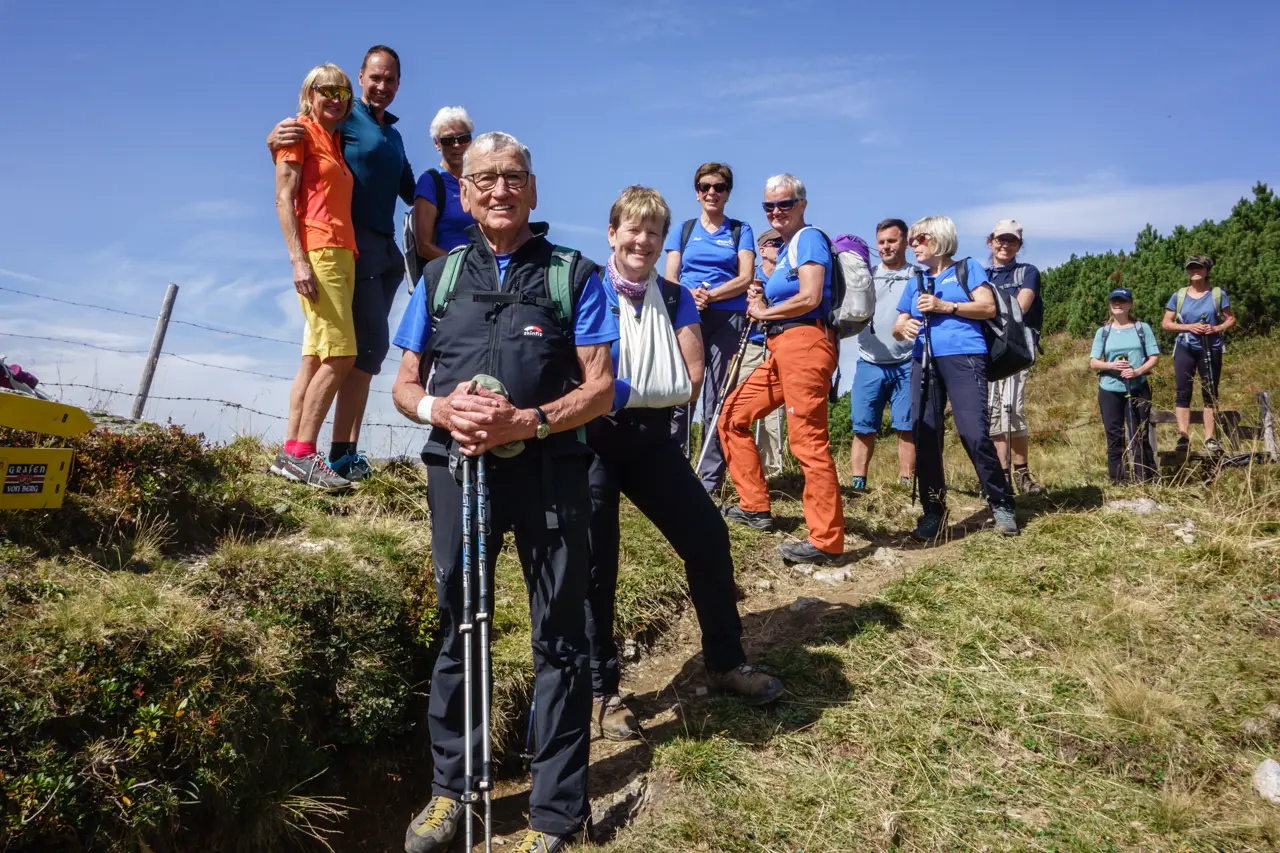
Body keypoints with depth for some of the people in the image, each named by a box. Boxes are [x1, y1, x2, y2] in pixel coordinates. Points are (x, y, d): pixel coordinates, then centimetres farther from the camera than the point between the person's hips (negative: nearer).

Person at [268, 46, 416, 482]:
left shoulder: (393, 135, 22)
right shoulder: (344, 118, -2)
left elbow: (409, 192, 29)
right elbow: (291, 139, -12)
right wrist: (275, 137, -33)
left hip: (386, 248, 8)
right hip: (353, 244, -8)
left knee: (366, 347, 6)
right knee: (371, 344, -14)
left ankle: (348, 450, 9)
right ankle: (341, 452, -11)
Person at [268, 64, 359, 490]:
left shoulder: (334, 140, 23)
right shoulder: (300, 132, 1)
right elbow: (284, 199, -8)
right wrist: (298, 259, -18)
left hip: (343, 253, 8)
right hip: (317, 250, -8)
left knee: (316, 357, 5)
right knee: (340, 355, -15)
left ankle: (290, 454, 8)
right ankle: (302, 454, -10)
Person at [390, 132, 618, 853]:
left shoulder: (575, 274, 4)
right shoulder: (440, 275, 13)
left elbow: (599, 388, -3)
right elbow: (405, 385, 12)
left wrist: (528, 421, -19)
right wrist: (441, 409, -11)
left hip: (549, 470, -3)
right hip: (457, 468, 3)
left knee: (560, 638, 3)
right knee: (457, 629, 14)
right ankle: (450, 789, 32)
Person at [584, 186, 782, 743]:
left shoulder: (676, 299, 7)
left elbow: (691, 383, 0)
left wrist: (626, 391, -10)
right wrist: (653, 390, -16)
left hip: (651, 439, 4)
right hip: (593, 442, -4)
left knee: (708, 536, 2)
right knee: (597, 565, -1)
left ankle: (725, 661, 21)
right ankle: (600, 691, 14)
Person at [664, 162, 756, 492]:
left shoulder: (740, 231, 12)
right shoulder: (683, 230, 15)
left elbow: (746, 278, 1)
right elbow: (670, 278, 7)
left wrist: (711, 295, -14)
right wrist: (690, 297, -15)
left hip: (729, 319, -1)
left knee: (718, 400, -3)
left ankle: (710, 482, 1)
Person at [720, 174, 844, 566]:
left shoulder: (809, 238, -3)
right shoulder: (785, 249, 25)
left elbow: (810, 298, -17)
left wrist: (763, 312, -3)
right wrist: (761, 300, 7)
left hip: (805, 343, -10)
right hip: (781, 349, 10)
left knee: (807, 441, -13)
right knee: (732, 416, 13)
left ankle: (827, 542, -10)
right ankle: (755, 507, 20)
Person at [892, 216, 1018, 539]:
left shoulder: (967, 267, 11)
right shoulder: (915, 282, 22)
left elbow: (989, 308, -1)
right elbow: (898, 326, 18)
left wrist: (945, 306, -10)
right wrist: (904, 327, -6)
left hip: (963, 356, -5)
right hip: (924, 361, 5)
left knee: (974, 432, -16)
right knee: (925, 436, -2)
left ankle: (1001, 504, -1)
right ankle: (933, 512, 7)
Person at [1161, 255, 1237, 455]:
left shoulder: (1218, 294, 2)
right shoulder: (1179, 296, 3)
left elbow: (1231, 319, 7)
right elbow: (1166, 324, 3)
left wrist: (1218, 328, -14)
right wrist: (1189, 327, -13)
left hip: (1211, 349, 0)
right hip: (1185, 349, 0)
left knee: (1210, 394, 4)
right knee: (1183, 393, -3)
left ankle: (1209, 439, 8)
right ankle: (1182, 437, -1)